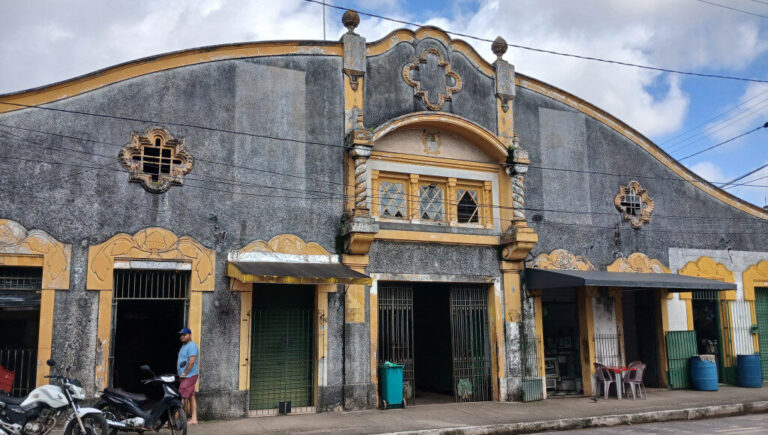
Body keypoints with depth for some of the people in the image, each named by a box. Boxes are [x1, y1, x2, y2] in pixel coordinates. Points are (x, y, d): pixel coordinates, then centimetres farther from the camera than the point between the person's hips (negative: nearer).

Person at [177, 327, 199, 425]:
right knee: (191, 396, 8)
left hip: (189, 376, -9)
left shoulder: (192, 346, -13)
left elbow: (192, 361, -21)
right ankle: (193, 418, 10)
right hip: (185, 376, 9)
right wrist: (182, 374, 14)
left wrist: (184, 373, -18)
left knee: (182, 396, -10)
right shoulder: (184, 346, 19)